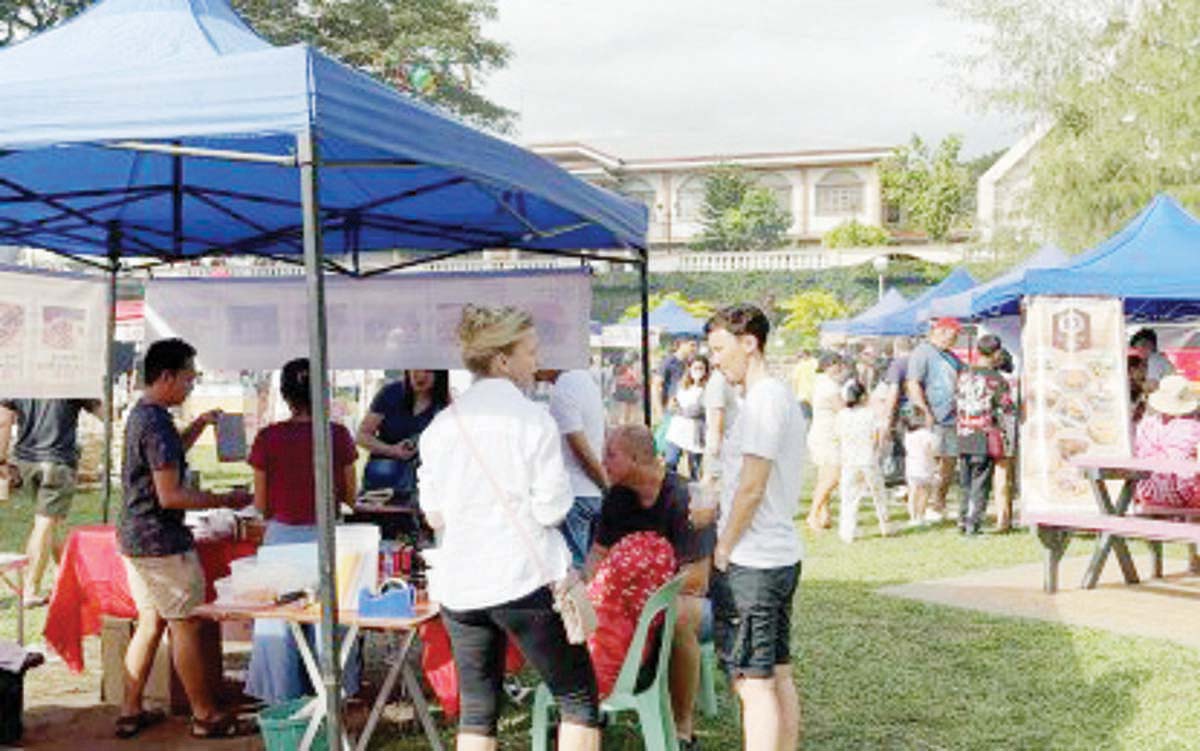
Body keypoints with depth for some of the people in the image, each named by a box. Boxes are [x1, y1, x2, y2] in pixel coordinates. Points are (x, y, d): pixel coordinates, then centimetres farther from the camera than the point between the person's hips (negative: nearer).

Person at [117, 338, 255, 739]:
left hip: (134, 536, 10)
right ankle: (206, 716, 8)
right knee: (186, 626, -1)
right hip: (161, 541, -10)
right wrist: (224, 500, -16)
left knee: (151, 621, 16)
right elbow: (170, 495, -24)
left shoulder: (140, 414, 11)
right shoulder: (158, 424, -20)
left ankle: (130, 712, 21)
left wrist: (199, 424, 19)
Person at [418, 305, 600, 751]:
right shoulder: (532, 419, -9)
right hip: (524, 576, -5)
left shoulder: (442, 425, 6)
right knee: (579, 699, 7)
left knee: (476, 712, 13)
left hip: (457, 584, 5)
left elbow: (434, 515, 10)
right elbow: (552, 508, -11)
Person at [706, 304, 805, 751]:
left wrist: (722, 551, -11)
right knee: (778, 675, 15)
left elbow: (752, 487, -19)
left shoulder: (764, 400, -16)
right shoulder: (782, 397, 15)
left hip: (750, 564, -10)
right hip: (782, 555, 10)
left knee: (753, 683, -6)